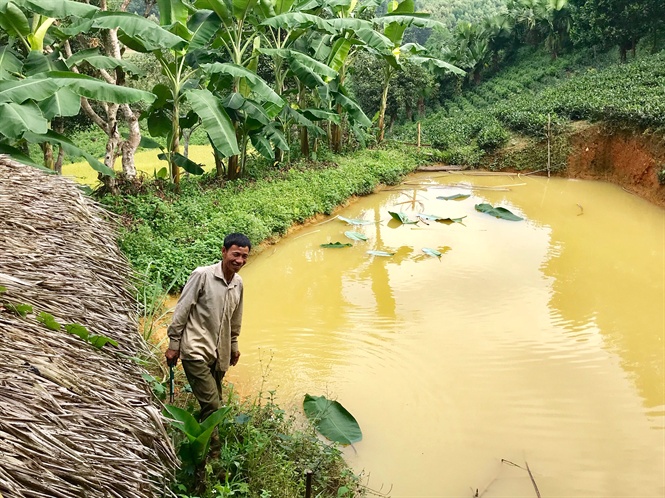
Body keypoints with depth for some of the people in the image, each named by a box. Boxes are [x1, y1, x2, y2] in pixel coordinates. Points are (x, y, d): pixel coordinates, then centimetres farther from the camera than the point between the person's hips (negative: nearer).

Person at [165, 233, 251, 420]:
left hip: (219, 354, 7)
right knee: (211, 405, -12)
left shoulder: (238, 283, 6)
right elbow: (181, 310, -8)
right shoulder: (203, 275, -12)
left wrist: (234, 346, 25)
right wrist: (173, 345, -6)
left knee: (214, 404, 12)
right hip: (195, 351, -6)